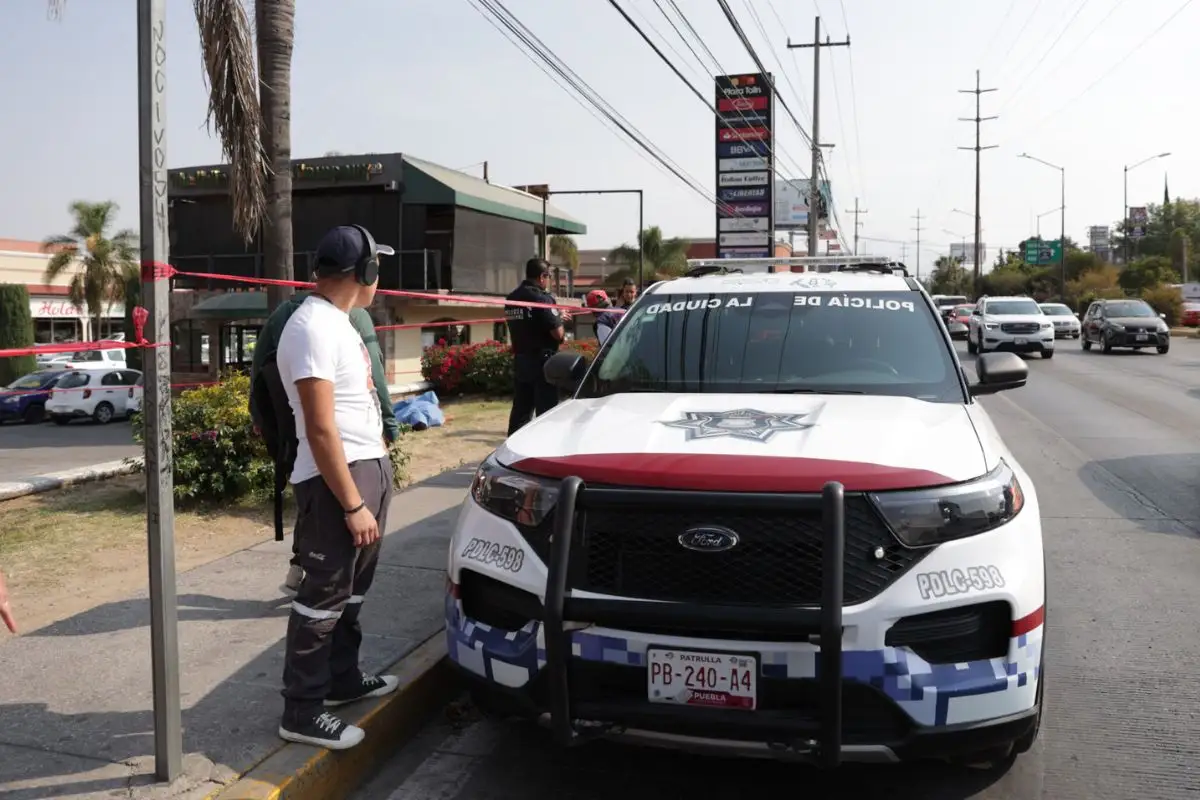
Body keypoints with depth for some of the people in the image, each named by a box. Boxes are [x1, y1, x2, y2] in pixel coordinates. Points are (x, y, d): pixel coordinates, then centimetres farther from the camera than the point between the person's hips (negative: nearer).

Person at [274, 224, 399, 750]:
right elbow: (321, 429, -23)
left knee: (352, 588, 19)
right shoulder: (313, 327, -19)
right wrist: (353, 504, -23)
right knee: (324, 595, -2)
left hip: (369, 466, 10)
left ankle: (342, 678, 34)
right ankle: (302, 712, 9)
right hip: (338, 476, -10)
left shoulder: (338, 321, 13)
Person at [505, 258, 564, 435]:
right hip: (541, 361, -7)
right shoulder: (542, 298, -15)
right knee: (546, 410, -1)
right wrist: (560, 321, 5)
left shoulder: (511, 299, 9)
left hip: (519, 360, 7)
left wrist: (557, 317, 20)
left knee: (521, 409, 12)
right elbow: (558, 334, -18)